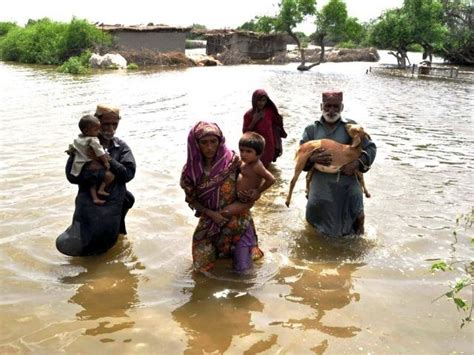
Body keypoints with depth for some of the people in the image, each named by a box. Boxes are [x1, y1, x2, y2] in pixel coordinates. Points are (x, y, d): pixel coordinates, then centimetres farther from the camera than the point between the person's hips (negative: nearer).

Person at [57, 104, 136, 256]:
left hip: (113, 205, 2)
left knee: (105, 246, 14)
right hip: (89, 205, -2)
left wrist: (107, 160, -22)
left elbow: (128, 173, -11)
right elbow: (72, 175, -13)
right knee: (67, 246, -9)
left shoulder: (122, 147, 1)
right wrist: (101, 172, -21)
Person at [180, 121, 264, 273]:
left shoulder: (233, 161, -18)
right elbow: (191, 200, -2)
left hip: (237, 219, -1)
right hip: (209, 222, 1)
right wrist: (211, 213, -14)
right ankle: (217, 246, 36)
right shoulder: (190, 170, -13)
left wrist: (249, 201, -19)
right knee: (203, 265, 2)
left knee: (242, 267, 0)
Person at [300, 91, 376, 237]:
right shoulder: (311, 129, 6)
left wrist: (358, 162, -17)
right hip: (321, 184, 1)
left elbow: (370, 148, 3)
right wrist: (312, 158, -19)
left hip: (347, 183, -1)